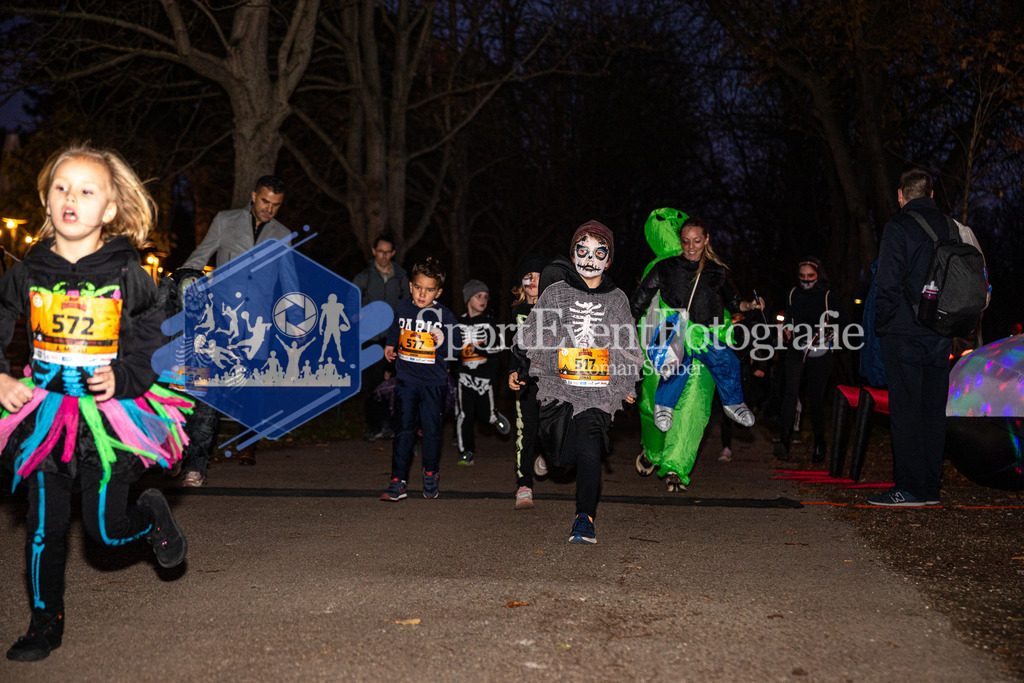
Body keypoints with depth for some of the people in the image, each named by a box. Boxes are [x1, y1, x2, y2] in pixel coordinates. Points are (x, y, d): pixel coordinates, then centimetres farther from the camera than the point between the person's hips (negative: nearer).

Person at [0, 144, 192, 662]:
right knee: (44, 527, 7)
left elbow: (158, 340, 3)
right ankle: (45, 624, 25)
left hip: (110, 414, -2)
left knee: (105, 529, -1)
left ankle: (152, 513, 33)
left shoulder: (128, 275, -6)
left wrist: (122, 378, -11)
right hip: (45, 413, 2)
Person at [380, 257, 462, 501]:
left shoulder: (444, 315, -5)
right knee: (405, 430, -3)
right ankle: (398, 481, -1)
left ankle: (431, 475, 27)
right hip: (406, 380, 1)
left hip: (434, 382, -1)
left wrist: (442, 343, -18)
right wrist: (390, 345, 22)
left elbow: (457, 345, 0)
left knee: (431, 430, 6)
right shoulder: (403, 308, 4)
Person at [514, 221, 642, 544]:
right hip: (559, 386, 1)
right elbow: (531, 337, 7)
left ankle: (584, 517, -6)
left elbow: (627, 348, 18)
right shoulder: (555, 293, 5)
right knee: (560, 450, 1)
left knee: (589, 450, -13)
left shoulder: (617, 299, 10)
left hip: (599, 391, 0)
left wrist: (627, 385, 16)